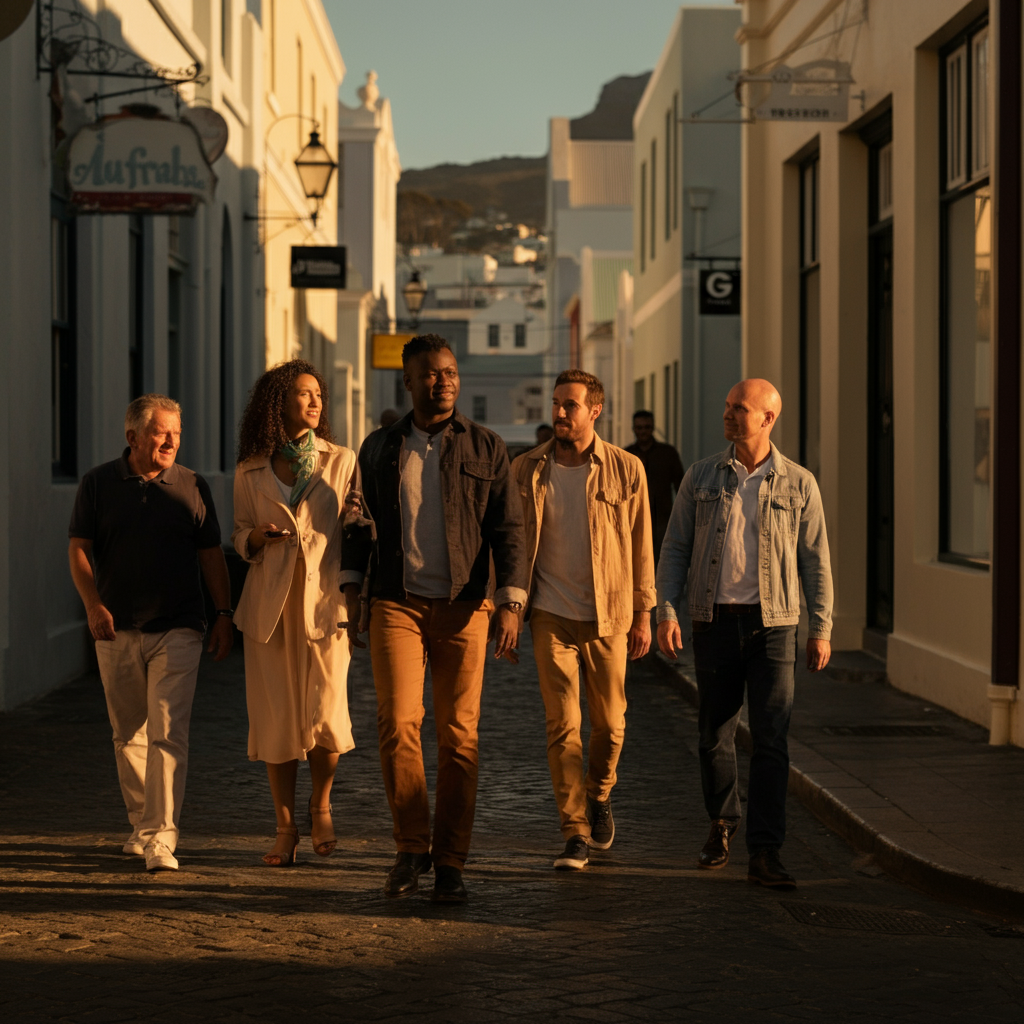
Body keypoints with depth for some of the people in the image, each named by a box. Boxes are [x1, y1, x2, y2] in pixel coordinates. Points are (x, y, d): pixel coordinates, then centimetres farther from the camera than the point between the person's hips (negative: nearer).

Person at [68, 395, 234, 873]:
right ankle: (141, 823, 26)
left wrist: (224, 614, 2)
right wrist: (93, 604, -12)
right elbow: (78, 548, 2)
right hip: (116, 630, 2)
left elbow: (211, 554, 8)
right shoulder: (98, 483, 4)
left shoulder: (192, 487, 5)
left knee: (168, 733, -11)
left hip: (177, 628, -2)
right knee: (128, 734, 10)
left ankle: (162, 838, -13)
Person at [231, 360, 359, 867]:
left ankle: (320, 807, 17)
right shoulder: (251, 472, 8)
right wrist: (257, 537, -7)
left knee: (325, 715, -9)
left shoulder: (340, 461, 6)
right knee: (275, 718, 0)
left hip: (324, 600, -1)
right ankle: (285, 827, 12)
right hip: (271, 605, 1)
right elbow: (240, 536, 17)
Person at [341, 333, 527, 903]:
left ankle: (450, 862, 8)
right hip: (396, 604, 1)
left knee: (459, 734, -1)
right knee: (398, 724, -11)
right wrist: (351, 591, 9)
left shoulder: (486, 448, 6)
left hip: (463, 608, -1)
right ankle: (411, 848, 5)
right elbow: (361, 523, 18)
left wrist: (512, 602, -7)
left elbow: (508, 530, 2)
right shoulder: (380, 449, 11)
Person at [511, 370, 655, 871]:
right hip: (551, 616, 0)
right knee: (562, 726, -6)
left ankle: (599, 794, 36)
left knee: (609, 724, 7)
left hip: (608, 616, 0)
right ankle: (575, 833, -1)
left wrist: (642, 615, 2)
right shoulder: (525, 470, 2)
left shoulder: (626, 469, -1)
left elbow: (640, 546, 3)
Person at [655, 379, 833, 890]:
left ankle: (764, 853, -6)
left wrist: (821, 628, 1)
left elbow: (815, 560, 6)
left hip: (773, 623, -2)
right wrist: (666, 609, -4)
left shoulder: (798, 484, 3)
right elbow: (675, 547, 7)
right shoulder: (701, 477, 6)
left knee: (771, 740, -7)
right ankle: (722, 824, 31)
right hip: (714, 621, 2)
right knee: (714, 734, 9)